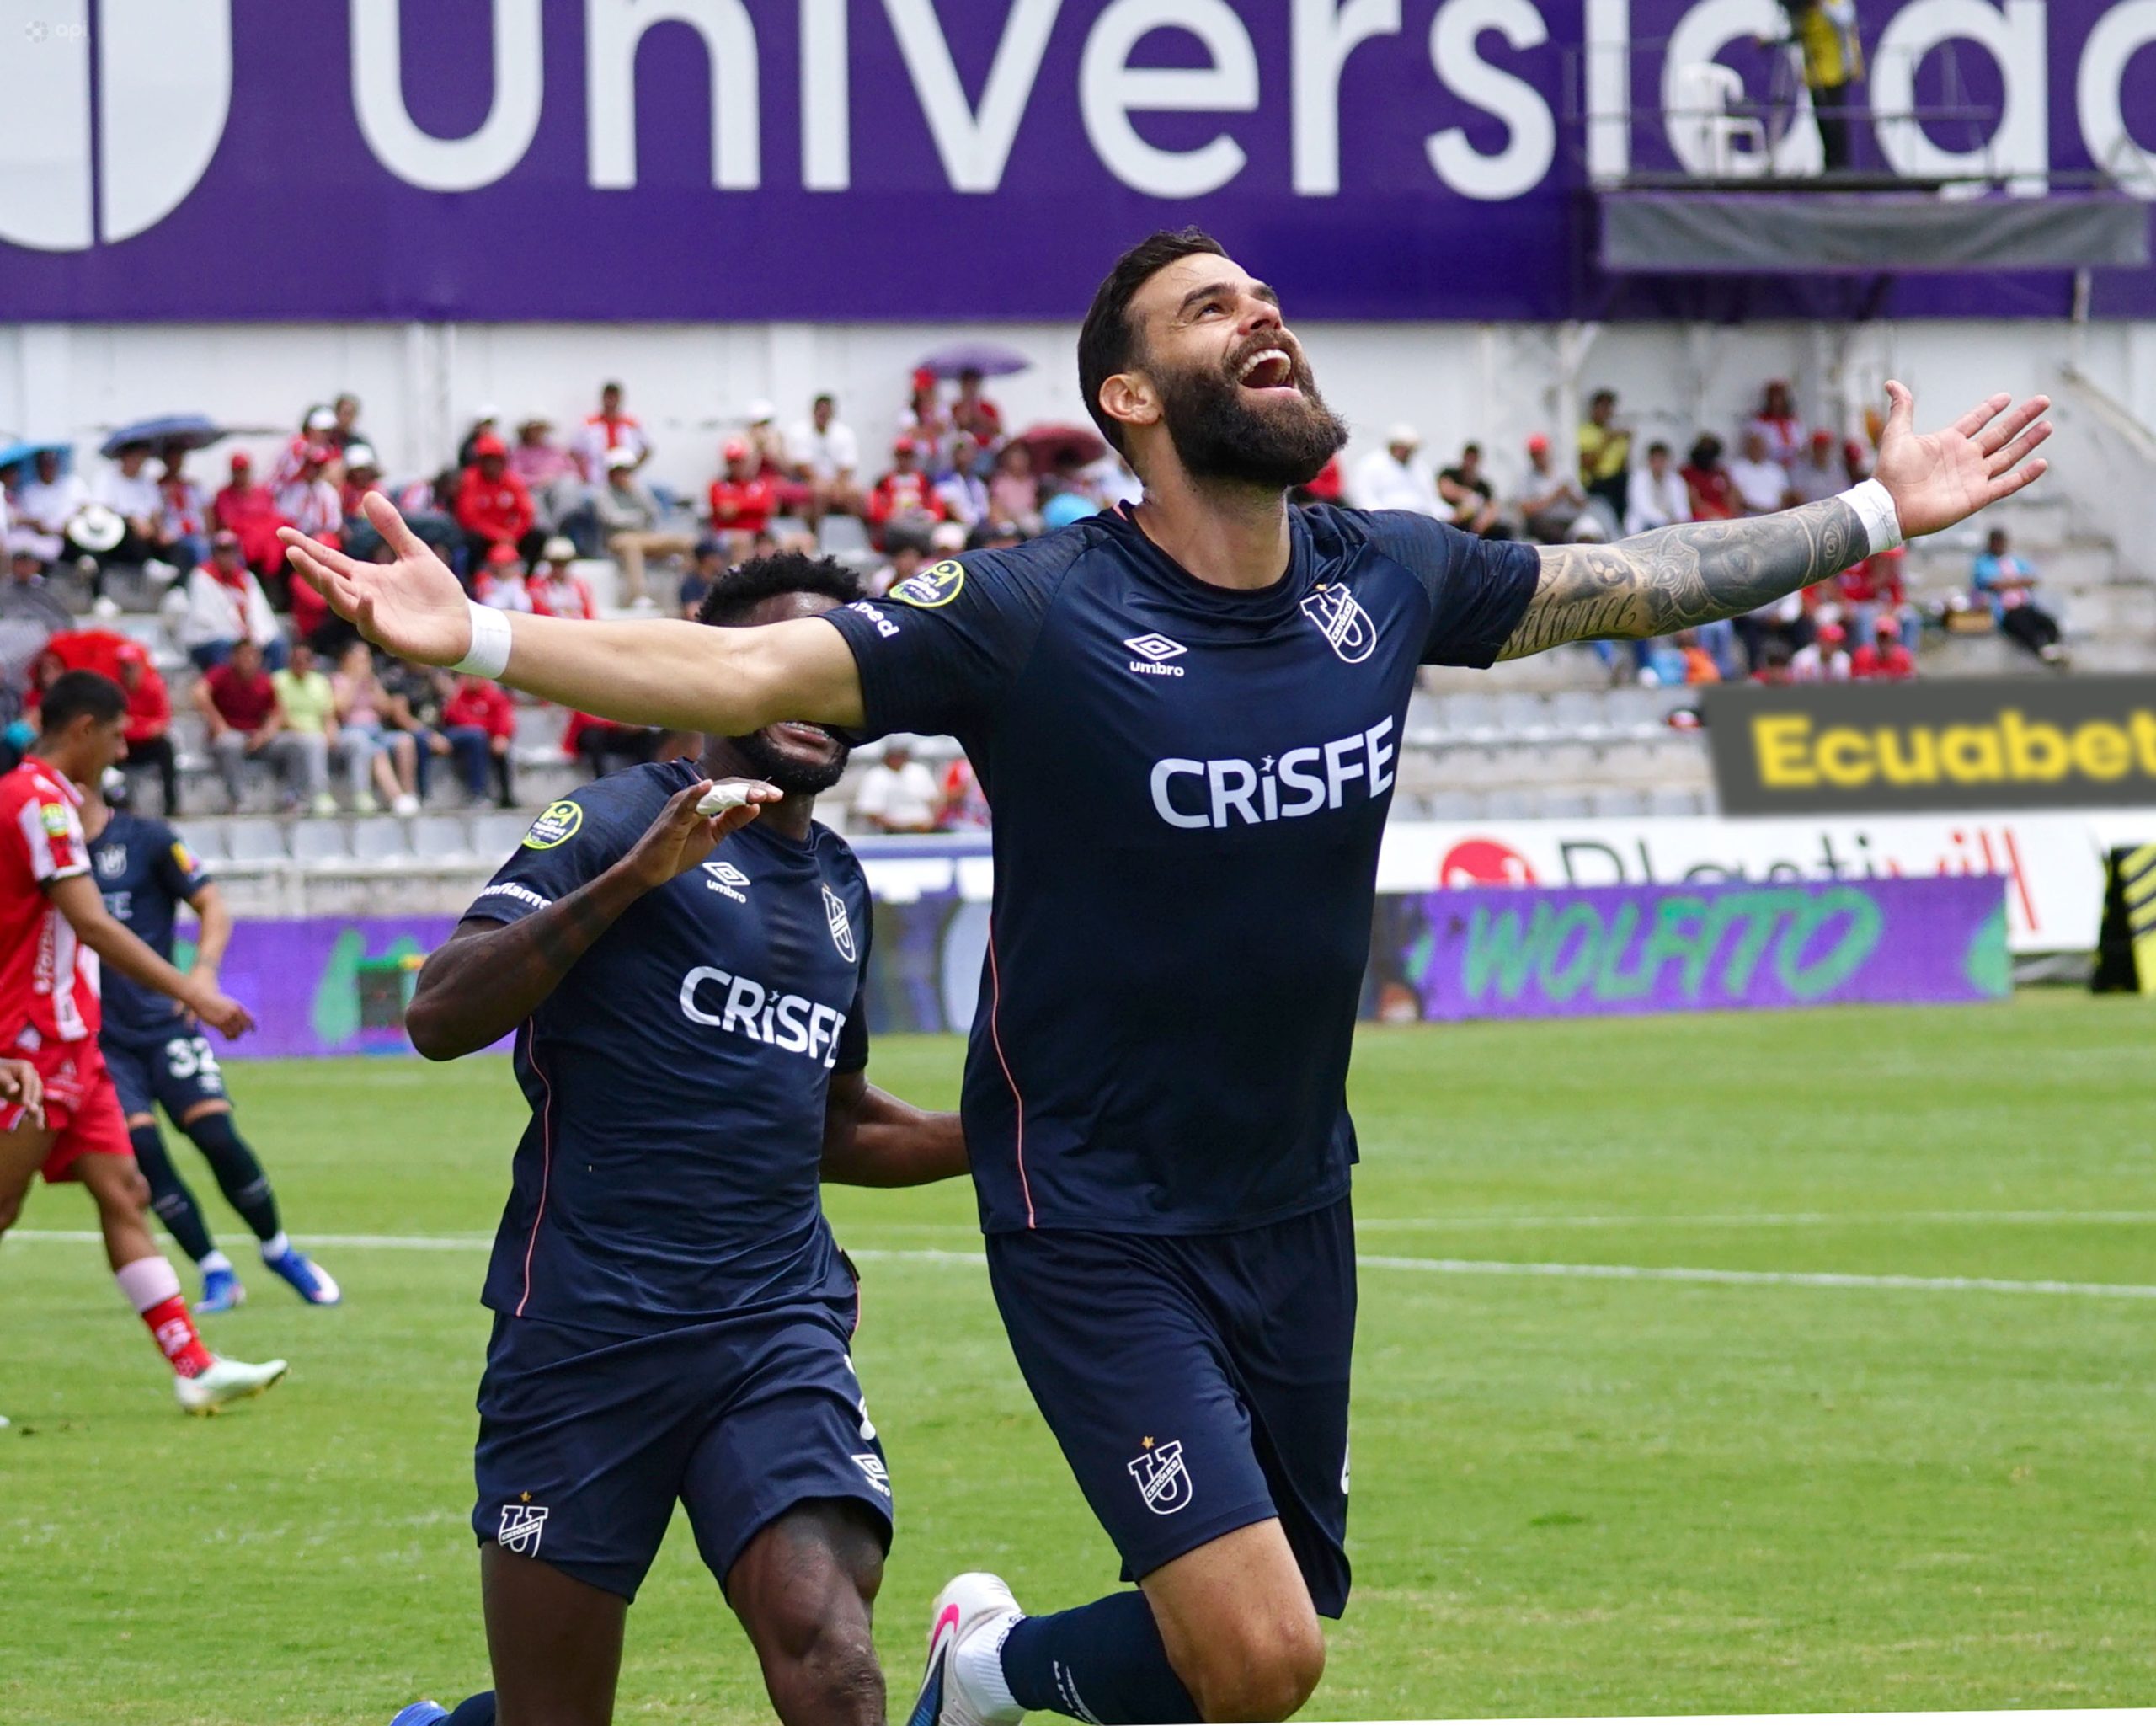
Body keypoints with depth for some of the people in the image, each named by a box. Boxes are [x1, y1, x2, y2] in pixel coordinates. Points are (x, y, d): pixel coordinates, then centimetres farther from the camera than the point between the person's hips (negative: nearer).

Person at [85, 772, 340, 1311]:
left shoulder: (145, 840, -2)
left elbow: (213, 907, 0)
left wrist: (204, 969, -16)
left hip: (160, 1019, -2)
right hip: (98, 1037, 2)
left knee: (216, 1135, -13)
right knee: (139, 1145, -14)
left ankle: (279, 1252, 10)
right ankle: (215, 1273, -2)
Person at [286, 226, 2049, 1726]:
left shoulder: (1389, 580, 0)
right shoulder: (1038, 618, -16)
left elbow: (1638, 583, 16)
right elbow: (742, 670, -21)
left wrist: (1882, 512, 22)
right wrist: (479, 636, -33)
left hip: (1296, 1209, 6)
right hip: (1097, 1228, -6)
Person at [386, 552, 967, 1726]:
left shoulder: (839, 883, 19)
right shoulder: (618, 823, -1)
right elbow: (439, 1019, -14)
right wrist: (628, 880, -23)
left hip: (780, 1320, 4)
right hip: (591, 1320, -4)